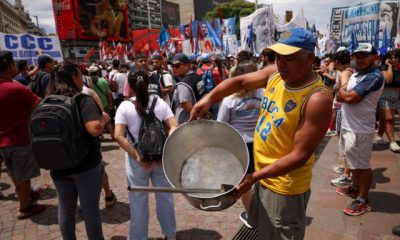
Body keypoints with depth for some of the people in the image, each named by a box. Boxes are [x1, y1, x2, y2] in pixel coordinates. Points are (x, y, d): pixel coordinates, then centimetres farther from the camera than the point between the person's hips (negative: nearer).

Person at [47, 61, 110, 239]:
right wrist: (104, 119, -10)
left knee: (65, 208, 18)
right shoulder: (83, 100, -16)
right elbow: (95, 129, -29)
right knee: (90, 208, 10)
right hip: (86, 164, -5)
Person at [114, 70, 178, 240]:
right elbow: (174, 128, -10)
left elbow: (119, 136, -16)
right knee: (164, 196, 17)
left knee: (139, 201, 13)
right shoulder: (160, 102, -2)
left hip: (138, 160, -2)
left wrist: (136, 156, -14)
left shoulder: (125, 106, -8)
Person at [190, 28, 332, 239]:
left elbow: (300, 155, -26)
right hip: (264, 174, 7)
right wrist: (209, 98, -11)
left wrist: (255, 176, -27)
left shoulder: (318, 99, -27)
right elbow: (240, 81, 4)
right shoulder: (275, 73, -5)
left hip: (285, 184, -7)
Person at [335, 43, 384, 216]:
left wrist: (342, 90, -5)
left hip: (360, 129, -10)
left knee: (363, 165, 2)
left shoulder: (374, 76, -19)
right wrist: (345, 93, -5)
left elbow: (350, 98, -24)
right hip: (348, 125, 10)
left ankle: (363, 200, 15)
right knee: (354, 161, 23)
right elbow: (340, 97, 16)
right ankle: (355, 188, 41)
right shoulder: (356, 74, 12)